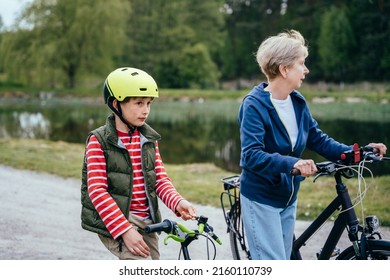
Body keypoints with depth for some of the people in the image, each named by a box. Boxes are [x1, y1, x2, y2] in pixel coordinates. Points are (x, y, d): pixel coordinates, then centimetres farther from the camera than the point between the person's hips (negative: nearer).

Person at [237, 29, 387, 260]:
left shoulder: (298, 102, 3)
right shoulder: (254, 105, -18)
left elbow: (318, 139, 8)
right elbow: (252, 155, -28)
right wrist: (291, 163, -42)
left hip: (288, 197, 7)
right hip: (261, 199, -7)